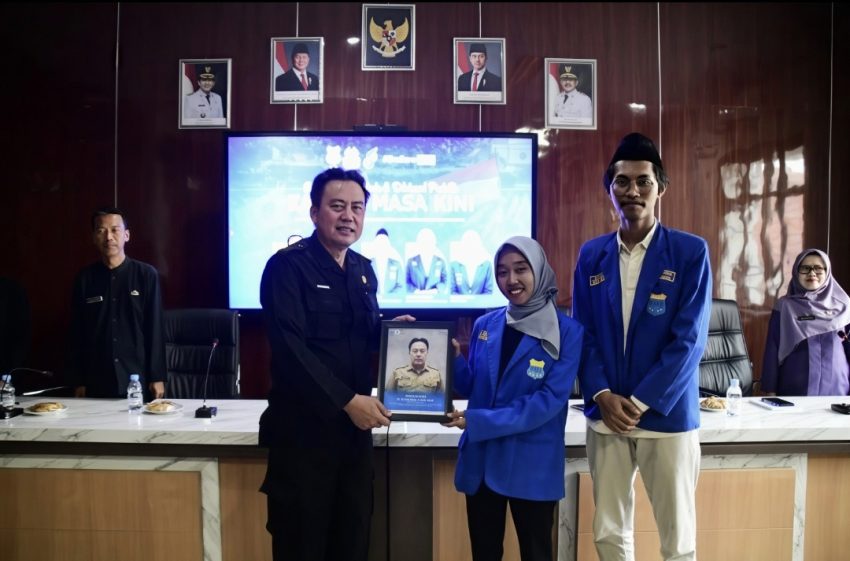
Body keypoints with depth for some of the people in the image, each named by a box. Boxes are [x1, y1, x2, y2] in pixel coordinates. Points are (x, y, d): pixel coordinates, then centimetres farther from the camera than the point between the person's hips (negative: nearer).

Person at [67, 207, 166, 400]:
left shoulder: (146, 275, -3)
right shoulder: (84, 279, 4)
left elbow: (155, 330, -3)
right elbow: (77, 334, 6)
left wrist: (157, 377, -5)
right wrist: (78, 381, 4)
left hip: (138, 379, -2)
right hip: (97, 381, 2)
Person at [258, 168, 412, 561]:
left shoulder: (364, 270, 10)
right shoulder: (288, 265, -12)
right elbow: (290, 348, -20)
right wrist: (347, 401, -21)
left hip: (355, 428, 6)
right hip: (304, 430, -6)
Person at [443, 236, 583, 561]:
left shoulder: (567, 332, -8)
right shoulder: (485, 325, 5)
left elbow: (550, 400, -16)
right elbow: (470, 388, 9)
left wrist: (479, 421, -20)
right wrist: (453, 358, -12)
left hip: (532, 465, -3)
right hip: (481, 459, 4)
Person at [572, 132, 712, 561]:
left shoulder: (690, 252, -4)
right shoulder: (591, 255, 6)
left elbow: (689, 339, -10)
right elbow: (582, 332, 5)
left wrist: (640, 403, -13)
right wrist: (602, 395, -8)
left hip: (667, 414, -3)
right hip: (606, 414, 3)